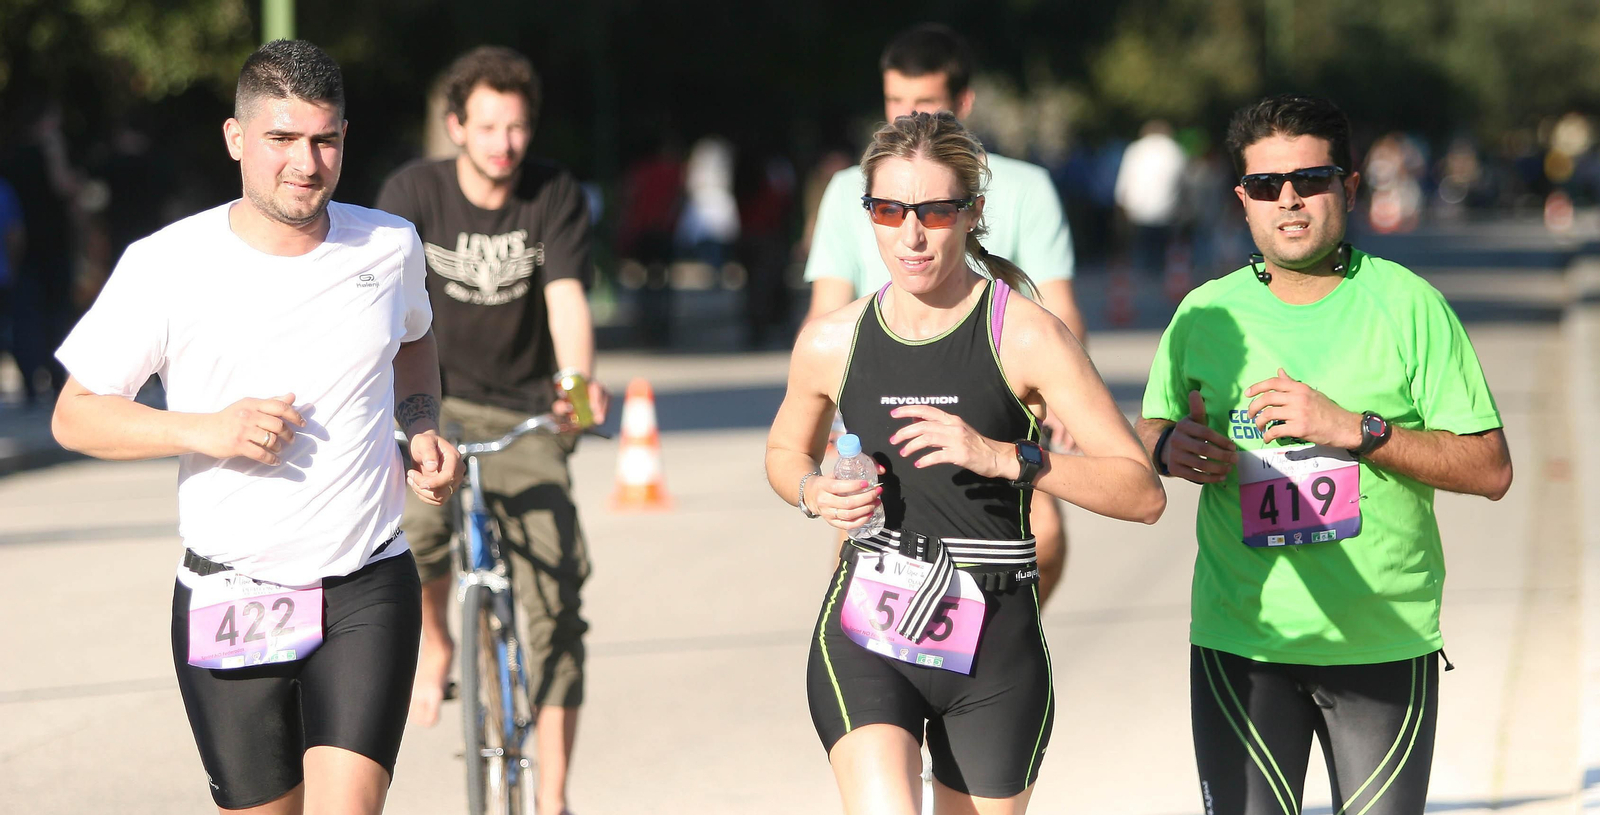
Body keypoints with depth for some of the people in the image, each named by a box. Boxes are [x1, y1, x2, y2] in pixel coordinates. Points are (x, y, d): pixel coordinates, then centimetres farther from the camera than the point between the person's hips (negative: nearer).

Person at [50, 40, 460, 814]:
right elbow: (75, 414, -1)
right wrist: (204, 430, -16)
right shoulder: (167, 265, -7)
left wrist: (424, 429, 6)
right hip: (230, 603, 0)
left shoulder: (390, 247, 2)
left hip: (367, 588, 1)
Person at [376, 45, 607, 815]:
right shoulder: (414, 191, -7)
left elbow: (566, 297, -18)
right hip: (436, 403, -1)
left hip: (524, 415, 1)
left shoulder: (557, 196, -6)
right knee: (416, 523, -33)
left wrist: (578, 382, -37)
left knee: (553, 603, -12)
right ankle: (433, 644, 1)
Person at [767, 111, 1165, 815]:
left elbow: (1142, 493, -12)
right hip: (865, 635, 1)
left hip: (993, 651, -1)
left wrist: (1004, 457, -24)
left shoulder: (1026, 336, -7)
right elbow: (784, 451, 25)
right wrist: (814, 492, 1)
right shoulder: (831, 342, 3)